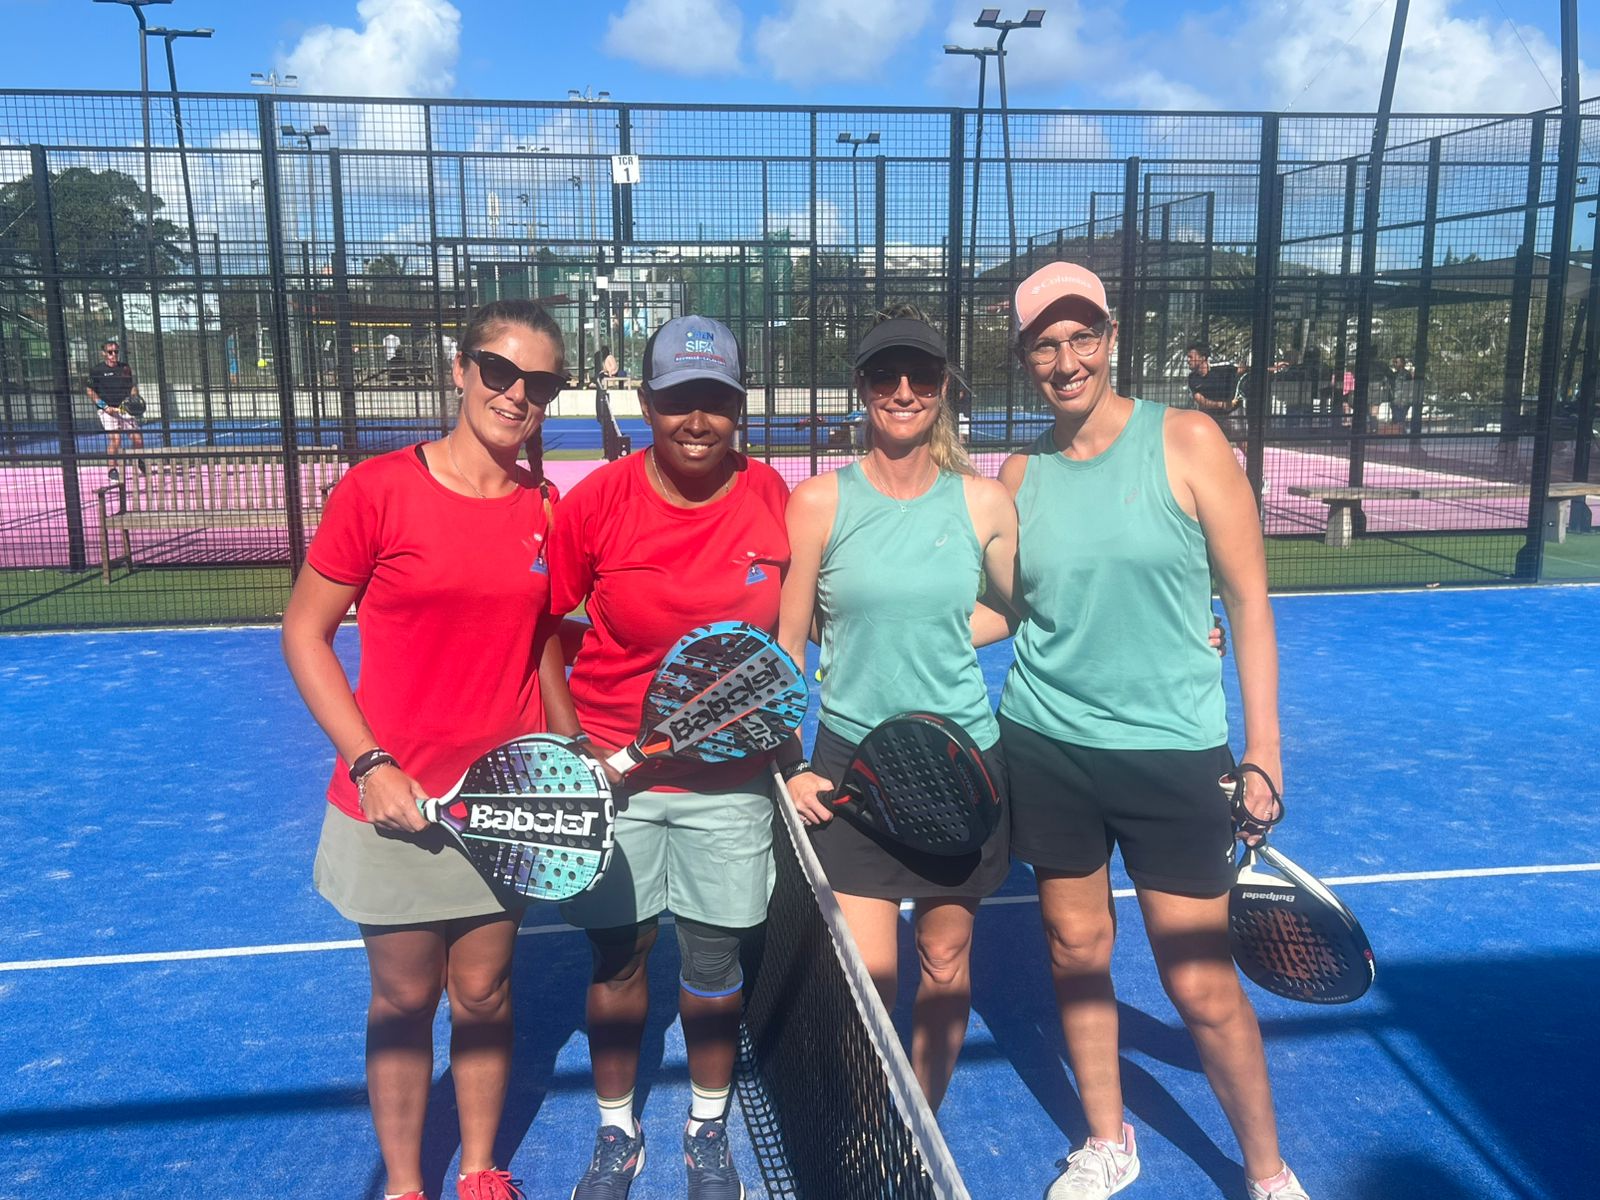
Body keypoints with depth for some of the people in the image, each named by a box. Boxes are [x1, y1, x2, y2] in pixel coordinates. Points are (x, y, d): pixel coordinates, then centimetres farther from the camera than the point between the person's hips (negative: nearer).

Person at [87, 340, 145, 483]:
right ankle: (112, 470, -8)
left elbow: (133, 386, 20)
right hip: (107, 410, -4)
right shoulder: (96, 370, 0)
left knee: (137, 437, -4)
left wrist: (134, 398, -1)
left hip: (125, 408, 4)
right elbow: (91, 392, 2)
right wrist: (105, 406, -9)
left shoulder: (126, 368, 11)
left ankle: (141, 463, 23)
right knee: (115, 438, -19)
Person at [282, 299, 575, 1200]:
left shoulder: (548, 512, 0)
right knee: (404, 1001, 12)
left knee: (484, 996, 15)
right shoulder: (377, 490, -10)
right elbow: (305, 632, -5)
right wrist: (369, 764, -13)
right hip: (394, 803, -2)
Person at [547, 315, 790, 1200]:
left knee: (714, 962, 11)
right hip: (611, 772, 0)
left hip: (731, 782, 1)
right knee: (617, 957, 11)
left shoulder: (771, 498, -5)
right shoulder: (597, 501, -10)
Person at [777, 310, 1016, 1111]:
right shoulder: (819, 502, -4)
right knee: (867, 978, -5)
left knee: (946, 962, 13)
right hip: (849, 765, -2)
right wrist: (791, 765, -5)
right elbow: (787, 644, 0)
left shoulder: (984, 502, 0)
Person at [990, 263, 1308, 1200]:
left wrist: (1263, 753, -6)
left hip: (1174, 752, -3)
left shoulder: (1187, 442, -8)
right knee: (1077, 953, 14)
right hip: (1047, 746, 3)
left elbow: (1249, 602, -5)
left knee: (1201, 984, 3)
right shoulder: (1022, 474, 2)